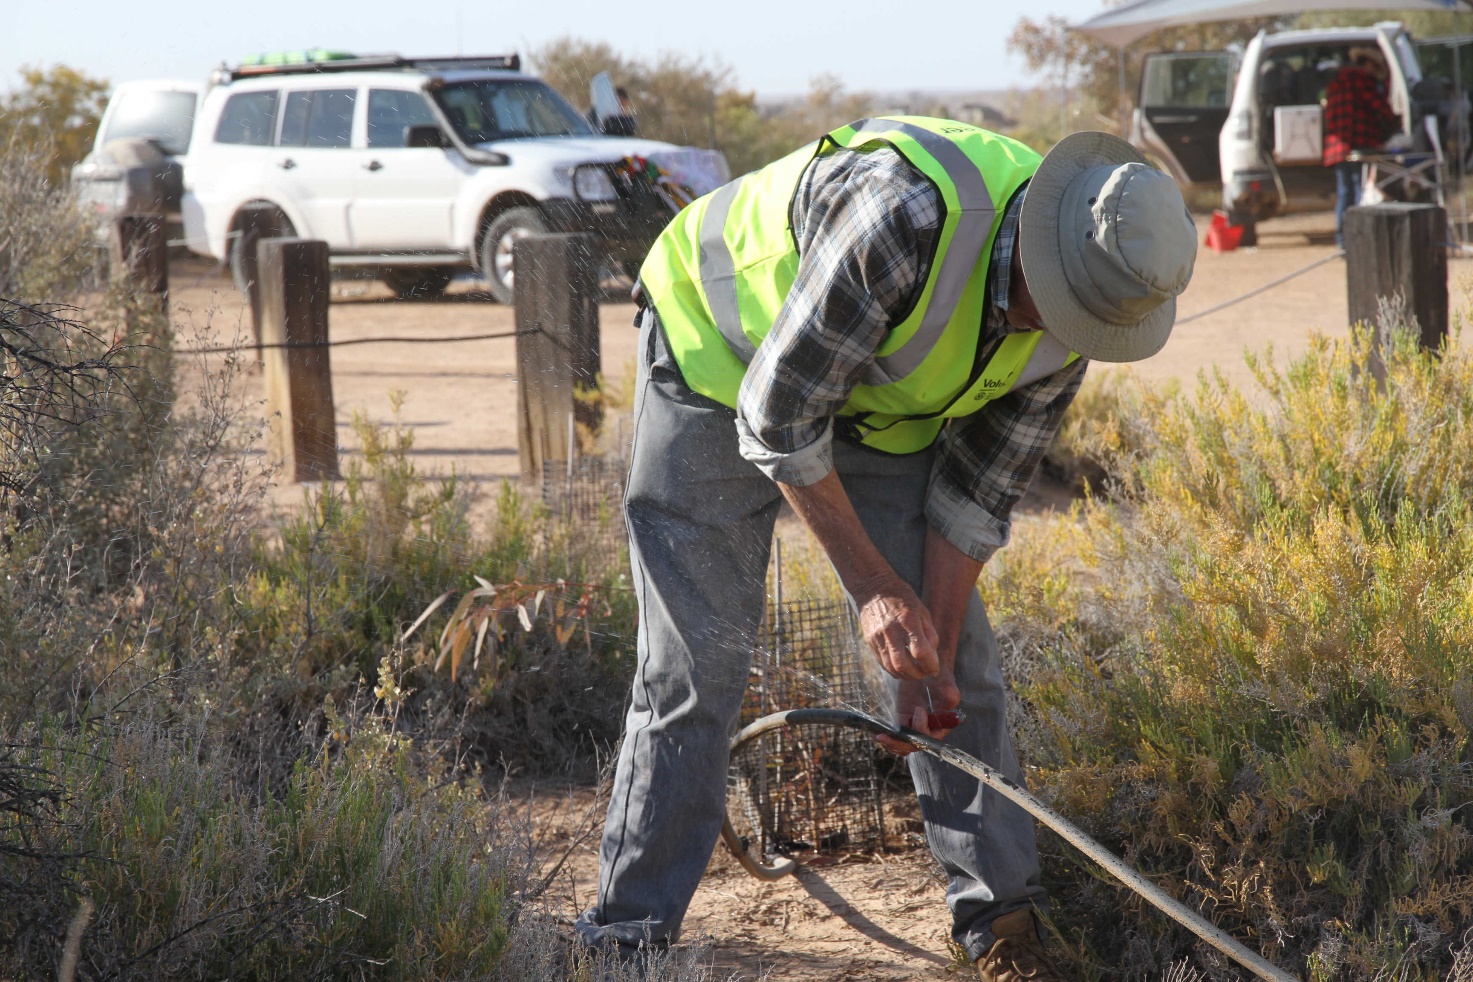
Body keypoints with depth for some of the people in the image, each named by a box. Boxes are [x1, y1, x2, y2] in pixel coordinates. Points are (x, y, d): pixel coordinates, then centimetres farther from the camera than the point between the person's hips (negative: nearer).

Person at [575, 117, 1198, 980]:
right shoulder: (906, 214, -40)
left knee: (958, 650, 0)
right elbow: (777, 416, -31)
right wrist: (874, 586, -26)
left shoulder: (1063, 328, -18)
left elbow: (977, 495, -6)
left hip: (878, 407, 6)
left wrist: (932, 652, -11)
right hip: (721, 353, -6)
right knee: (696, 660, -10)